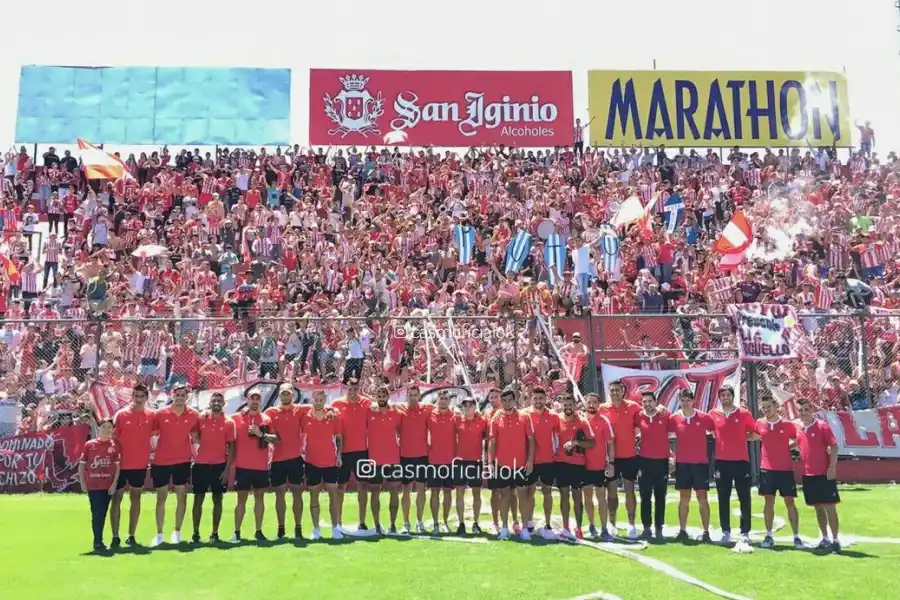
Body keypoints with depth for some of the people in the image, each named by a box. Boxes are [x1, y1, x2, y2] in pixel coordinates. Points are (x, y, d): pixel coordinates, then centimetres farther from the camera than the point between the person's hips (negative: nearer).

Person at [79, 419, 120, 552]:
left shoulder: (114, 445, 2)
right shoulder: (89, 444, 0)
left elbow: (117, 466, 2)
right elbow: (81, 464, 3)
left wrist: (114, 483, -5)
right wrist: (82, 483, -3)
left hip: (108, 486, 1)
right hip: (93, 485, -1)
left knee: (102, 514, 9)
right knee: (97, 514, -3)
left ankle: (99, 541, 20)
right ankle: (98, 542, 4)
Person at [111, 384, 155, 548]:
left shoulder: (151, 415, -2)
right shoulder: (121, 414, -7)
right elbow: (114, 437, -4)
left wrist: (150, 453, 2)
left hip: (140, 464, 2)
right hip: (121, 464, -2)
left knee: (135, 498, 10)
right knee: (117, 498, 3)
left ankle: (131, 535, 20)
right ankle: (115, 536, 11)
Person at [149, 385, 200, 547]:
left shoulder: (193, 415, -3)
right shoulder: (160, 414, -5)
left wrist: (194, 450, 1)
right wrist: (151, 452, -2)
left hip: (183, 461, 0)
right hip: (161, 461, 0)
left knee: (181, 497, 5)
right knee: (161, 498, 7)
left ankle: (177, 532, 18)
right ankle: (159, 535, 16)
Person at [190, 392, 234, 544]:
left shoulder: (229, 422, -2)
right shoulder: (201, 418, 1)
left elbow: (231, 446, -1)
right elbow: (195, 438, 11)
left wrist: (228, 468, -6)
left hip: (219, 465, -1)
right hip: (201, 464, 1)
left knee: (217, 499, 6)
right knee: (198, 499, 5)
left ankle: (214, 533, 15)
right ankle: (195, 533, 13)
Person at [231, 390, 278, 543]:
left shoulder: (266, 419, 4)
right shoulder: (236, 418, 1)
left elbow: (276, 439, -3)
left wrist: (261, 434, -17)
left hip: (261, 466, 2)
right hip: (242, 466, -2)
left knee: (260, 497, 8)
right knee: (241, 499, 2)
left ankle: (258, 531, 15)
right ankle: (237, 532, 10)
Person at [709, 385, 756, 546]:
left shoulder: (744, 413, -2)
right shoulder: (713, 414, 2)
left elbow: (757, 433, 4)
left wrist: (743, 437, -4)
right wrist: (720, 438, 2)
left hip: (741, 461, -1)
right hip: (721, 461, 1)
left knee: (744, 498, 3)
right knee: (723, 499, 7)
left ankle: (745, 532, 10)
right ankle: (725, 532, 16)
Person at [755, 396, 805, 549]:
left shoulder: (788, 424, -5)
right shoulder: (759, 424, 1)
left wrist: (788, 446, -1)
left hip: (785, 469, -2)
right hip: (766, 468, 2)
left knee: (790, 502, 2)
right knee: (768, 501, 6)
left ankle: (796, 537, 9)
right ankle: (769, 536, 13)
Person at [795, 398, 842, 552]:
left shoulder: (822, 426, -7)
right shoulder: (798, 429, 7)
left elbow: (834, 446, -10)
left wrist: (832, 467, -17)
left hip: (824, 473, -5)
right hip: (807, 474, 5)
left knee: (829, 507, -1)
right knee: (818, 508, 12)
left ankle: (835, 540, 8)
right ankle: (825, 539, 21)